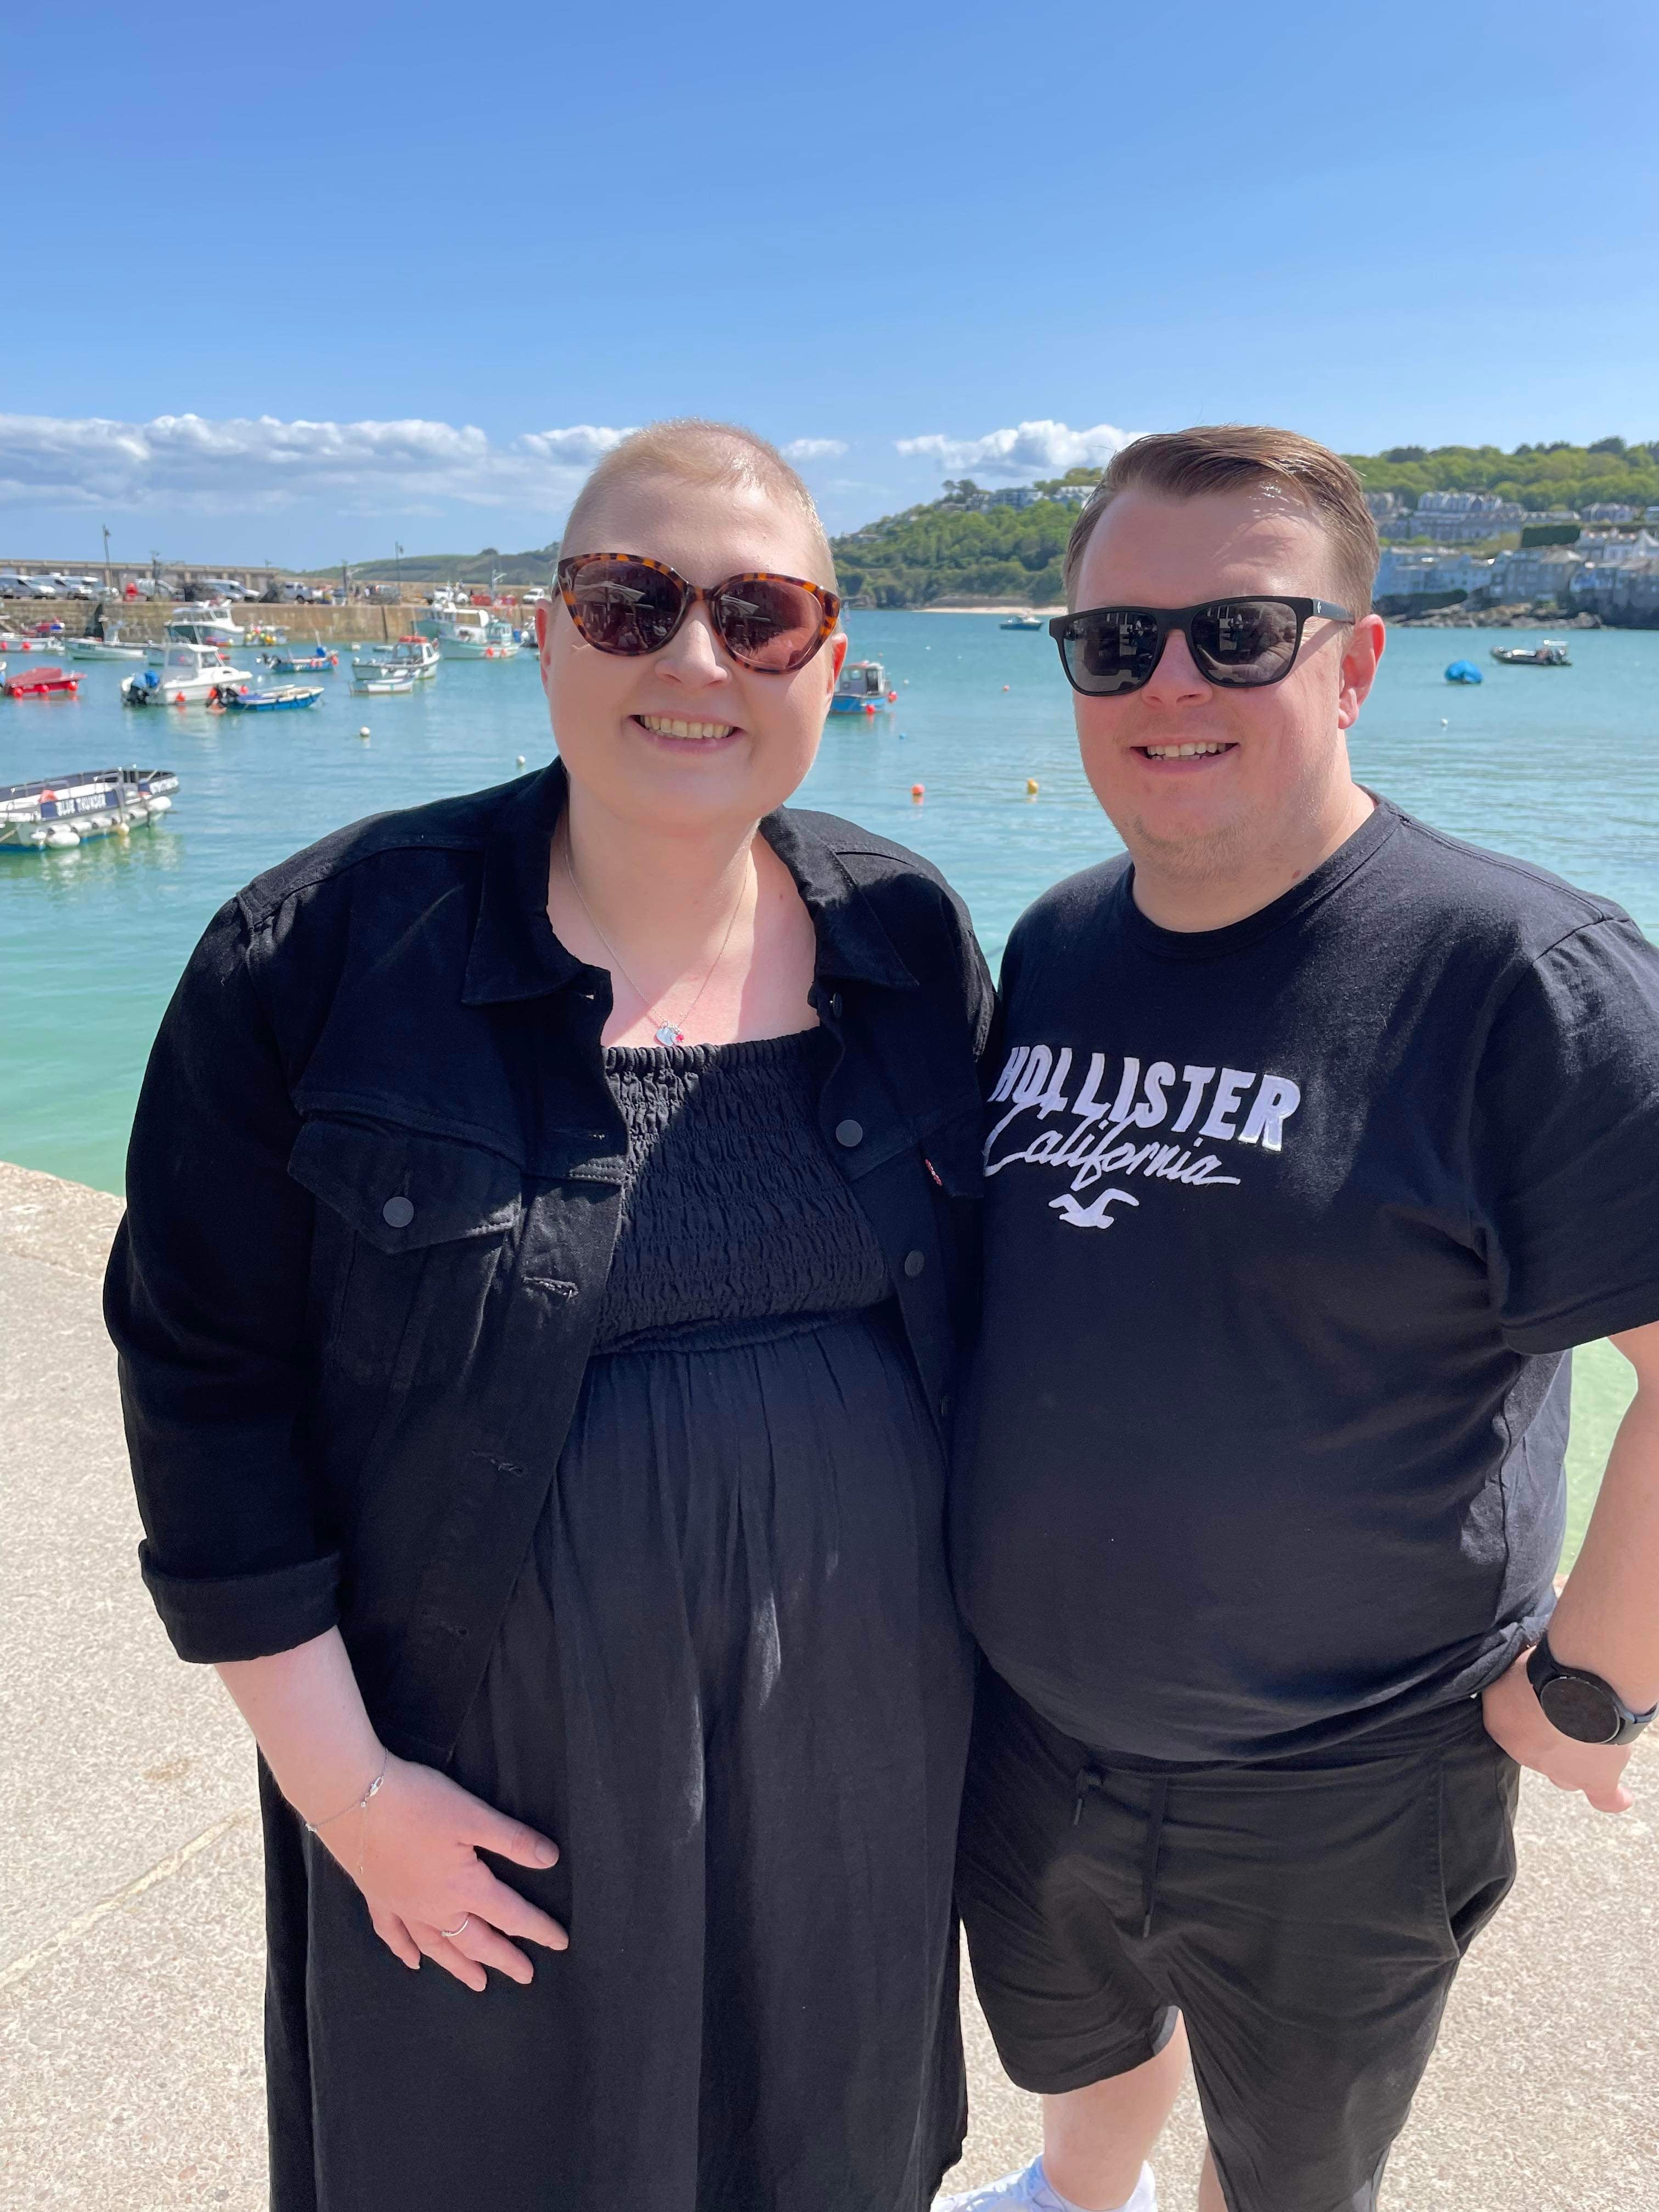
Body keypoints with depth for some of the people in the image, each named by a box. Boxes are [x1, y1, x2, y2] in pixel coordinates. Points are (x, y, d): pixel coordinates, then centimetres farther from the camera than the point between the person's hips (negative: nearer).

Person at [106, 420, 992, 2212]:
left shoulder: (911, 937, -4)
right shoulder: (319, 958, -15)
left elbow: (976, 1300, 5)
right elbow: (206, 1387, -12)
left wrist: (975, 1617, 6)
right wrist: (339, 1774, -11)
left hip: (859, 1711, 3)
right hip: (496, 1742, -2)